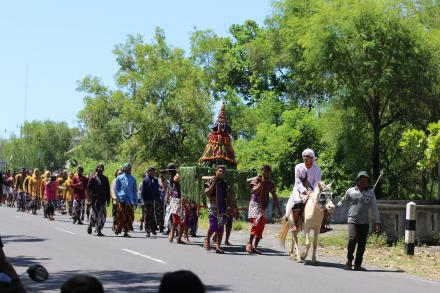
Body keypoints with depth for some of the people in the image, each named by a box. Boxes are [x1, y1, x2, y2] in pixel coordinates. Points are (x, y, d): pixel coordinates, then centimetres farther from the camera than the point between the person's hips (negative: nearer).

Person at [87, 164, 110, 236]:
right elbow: (89, 188, -3)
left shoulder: (105, 178, 11)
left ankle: (99, 230, 5)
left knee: (102, 215, -2)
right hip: (95, 200, -4)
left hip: (103, 200, 4)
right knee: (95, 214, 0)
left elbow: (108, 190, 14)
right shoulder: (92, 178, -1)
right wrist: (91, 197, -12)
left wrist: (108, 200, 10)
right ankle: (90, 225, 25)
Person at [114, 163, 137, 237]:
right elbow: (116, 188, 4)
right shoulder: (119, 178, 5)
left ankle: (126, 232, 6)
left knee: (130, 217, -1)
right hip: (122, 200, -2)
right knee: (121, 216, -3)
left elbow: (135, 190, 15)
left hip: (130, 200, 3)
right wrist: (119, 198, -8)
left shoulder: (133, 179, 12)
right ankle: (118, 229, 15)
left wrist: (135, 200, 8)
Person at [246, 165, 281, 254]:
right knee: (257, 221, -28)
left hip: (263, 206, 6)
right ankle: (249, 243, -24)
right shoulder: (256, 180, 2)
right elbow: (255, 191, -16)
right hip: (255, 204, -6)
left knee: (261, 228, -1)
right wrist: (261, 182, -16)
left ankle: (254, 247, 4)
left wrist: (278, 209, 12)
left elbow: (274, 197, 17)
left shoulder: (270, 183, 16)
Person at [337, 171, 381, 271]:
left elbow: (374, 208, 3)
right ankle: (349, 260, 4)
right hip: (353, 221, -1)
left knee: (362, 244, 2)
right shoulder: (350, 191, 4)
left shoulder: (370, 192, 5)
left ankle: (358, 264, 14)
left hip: (365, 222, 1)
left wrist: (377, 222, -3)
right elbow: (343, 202, 18)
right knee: (352, 240, -17)